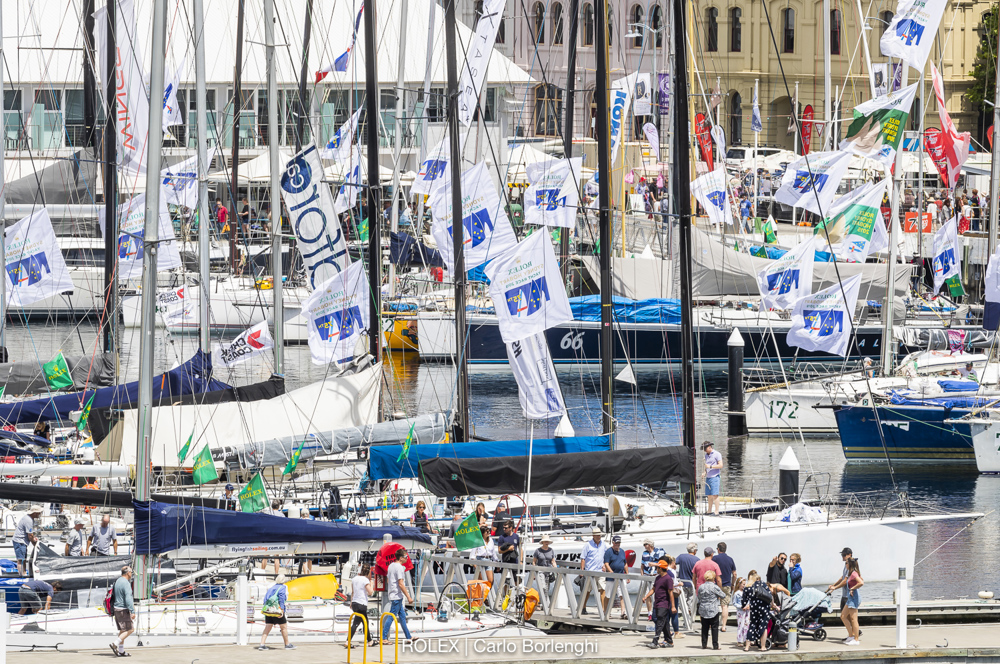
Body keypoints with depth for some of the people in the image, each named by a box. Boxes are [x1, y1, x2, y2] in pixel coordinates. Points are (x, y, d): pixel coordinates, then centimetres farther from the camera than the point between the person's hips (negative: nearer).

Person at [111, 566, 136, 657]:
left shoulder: (118, 581, 12)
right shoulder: (126, 583, -17)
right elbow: (128, 598, -23)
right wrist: (132, 612, -25)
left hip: (116, 608, 9)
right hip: (123, 609, -9)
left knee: (122, 630, 14)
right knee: (129, 630, -5)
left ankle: (121, 651, 14)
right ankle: (115, 645, -14)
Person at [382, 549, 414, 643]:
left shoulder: (391, 566, 13)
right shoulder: (399, 567, -16)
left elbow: (388, 581, 19)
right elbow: (400, 583, -20)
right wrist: (408, 597, -15)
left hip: (392, 595, 10)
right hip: (397, 596, -10)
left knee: (402, 616, 13)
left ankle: (408, 637, 18)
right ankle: (384, 637, -7)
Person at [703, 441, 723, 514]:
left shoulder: (717, 454, -4)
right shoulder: (706, 455, 18)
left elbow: (720, 465, -10)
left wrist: (710, 466, -15)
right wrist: (705, 472, 7)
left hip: (715, 477, -7)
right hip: (708, 477, 7)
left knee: (714, 495, -12)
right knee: (709, 495, 5)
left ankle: (716, 511, -13)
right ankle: (709, 511, 8)